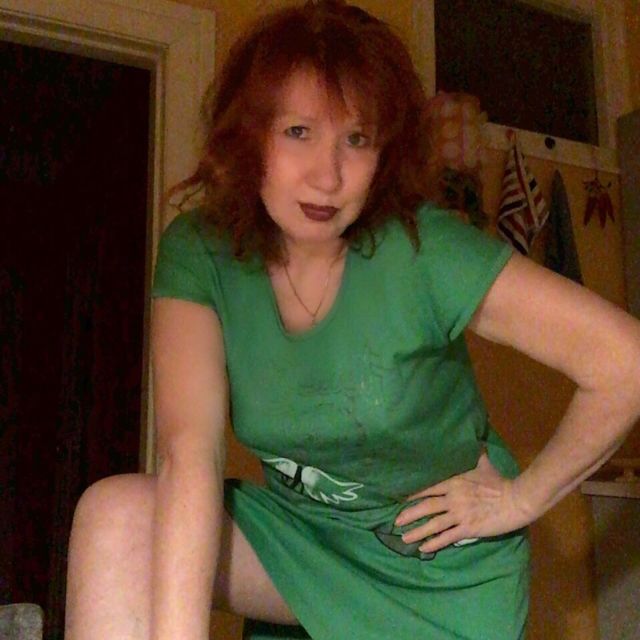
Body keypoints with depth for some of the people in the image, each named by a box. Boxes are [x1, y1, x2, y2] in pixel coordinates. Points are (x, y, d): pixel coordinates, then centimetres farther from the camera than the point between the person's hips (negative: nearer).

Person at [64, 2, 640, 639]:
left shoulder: (422, 252, -24)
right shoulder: (198, 252, -15)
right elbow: (189, 454, -27)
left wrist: (522, 497, -13)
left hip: (443, 580, -2)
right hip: (299, 539, 3)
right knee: (114, 516, -20)